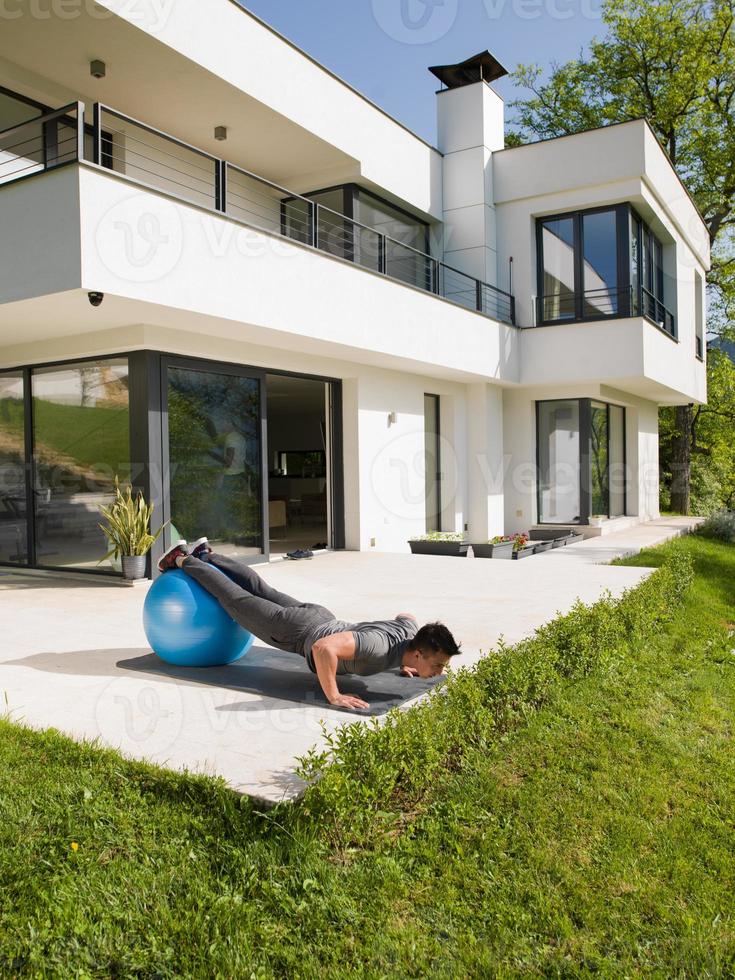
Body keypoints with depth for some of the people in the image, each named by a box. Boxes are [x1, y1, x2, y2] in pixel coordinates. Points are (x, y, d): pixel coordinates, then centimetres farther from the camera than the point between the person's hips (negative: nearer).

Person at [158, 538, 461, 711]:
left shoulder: (413, 631, -15)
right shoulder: (380, 649, -42)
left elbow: (403, 615, 12)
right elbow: (323, 647, -52)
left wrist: (404, 664, 7)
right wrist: (333, 696, -43)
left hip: (319, 617, 7)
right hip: (295, 632, -7)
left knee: (260, 590, 27)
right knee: (237, 601, 15)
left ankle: (204, 555, 46)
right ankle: (181, 560, 34)